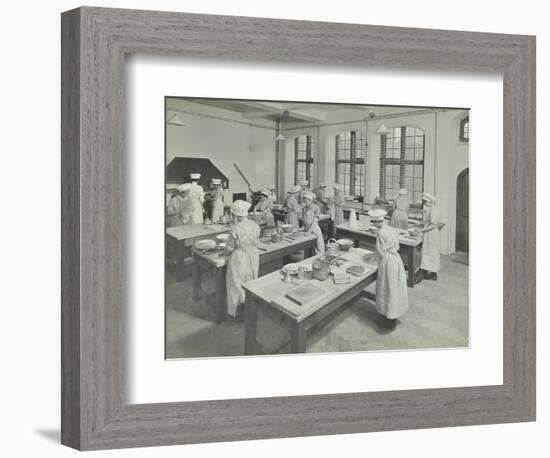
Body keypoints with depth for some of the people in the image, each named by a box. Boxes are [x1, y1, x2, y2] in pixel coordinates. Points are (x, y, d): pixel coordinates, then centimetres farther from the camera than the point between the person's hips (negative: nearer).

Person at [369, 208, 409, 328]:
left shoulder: (380, 233, -19)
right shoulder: (391, 229, 4)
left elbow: (382, 253, -17)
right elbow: (397, 247, 10)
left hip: (388, 262, -8)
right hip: (396, 259, 8)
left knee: (388, 289, 4)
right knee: (395, 288, 18)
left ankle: (391, 319, 13)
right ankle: (394, 314, 33)